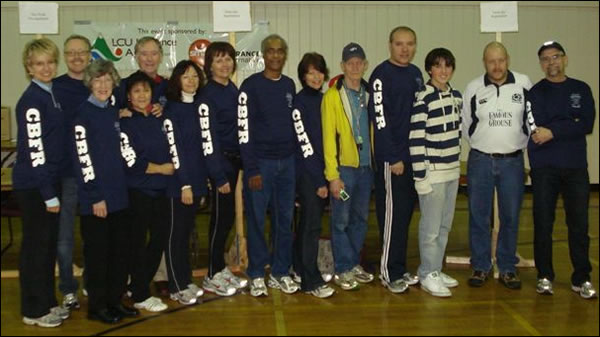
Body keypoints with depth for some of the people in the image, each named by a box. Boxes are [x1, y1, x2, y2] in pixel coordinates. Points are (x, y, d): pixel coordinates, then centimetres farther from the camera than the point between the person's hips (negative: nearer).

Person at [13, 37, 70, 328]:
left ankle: (47, 301, 28)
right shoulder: (31, 100, -16)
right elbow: (34, 150, -20)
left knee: (49, 244, 15)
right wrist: (48, 194, -19)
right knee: (36, 245, 1)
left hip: (50, 180, 8)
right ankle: (33, 310, 14)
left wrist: (52, 189, 12)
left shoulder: (52, 94, 10)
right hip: (32, 185, -8)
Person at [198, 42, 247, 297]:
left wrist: (243, 161, 11)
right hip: (221, 162, -7)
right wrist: (219, 177, -19)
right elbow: (208, 139, -17)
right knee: (221, 218, -1)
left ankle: (221, 268, 26)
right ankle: (213, 276, 12)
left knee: (227, 217, 13)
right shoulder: (208, 95, -13)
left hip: (235, 160, 7)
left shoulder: (233, 90, 11)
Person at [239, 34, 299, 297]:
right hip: (260, 162, -5)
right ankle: (257, 275, 14)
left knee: (284, 220, 9)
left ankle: (280, 273, 20)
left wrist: (297, 158, 10)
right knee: (257, 220, 2)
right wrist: (251, 169, -13)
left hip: (287, 161, 5)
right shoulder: (251, 86, -6)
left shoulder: (290, 85, 11)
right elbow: (244, 130, -10)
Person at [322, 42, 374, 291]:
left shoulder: (369, 94, 8)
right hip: (344, 167, -5)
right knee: (341, 220, 2)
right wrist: (333, 175, -13)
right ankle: (343, 269, 14)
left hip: (366, 166, 5)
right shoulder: (333, 96, -6)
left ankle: (355, 263, 28)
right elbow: (328, 138, -9)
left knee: (360, 218, 13)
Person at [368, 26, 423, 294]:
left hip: (414, 155, 7)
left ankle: (400, 268, 22)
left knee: (405, 214, 12)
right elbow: (379, 119, -15)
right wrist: (393, 158, -17)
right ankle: (389, 272, 8)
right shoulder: (381, 75, -9)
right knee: (392, 215, -2)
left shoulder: (416, 74, 14)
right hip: (392, 157, -7)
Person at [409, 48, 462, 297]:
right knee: (431, 227, -1)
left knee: (445, 225, 14)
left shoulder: (456, 96, 9)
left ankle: (435, 270, 26)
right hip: (432, 172, -7)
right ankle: (428, 275, 12)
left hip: (452, 170, 8)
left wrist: (456, 163, 16)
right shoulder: (423, 99, -13)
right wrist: (420, 176, -18)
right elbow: (416, 140, -16)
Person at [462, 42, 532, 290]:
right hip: (480, 160, 0)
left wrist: (518, 146, 7)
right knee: (478, 216, 5)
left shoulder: (524, 84, -2)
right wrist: (483, 146, 8)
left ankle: (507, 268, 20)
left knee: (510, 217, 7)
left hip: (513, 161, 0)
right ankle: (480, 266, 18)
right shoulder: (473, 88, -1)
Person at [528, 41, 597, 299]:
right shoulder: (535, 93, 5)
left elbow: (587, 124, -4)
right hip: (544, 168, -1)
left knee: (579, 224, 2)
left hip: (576, 167, 2)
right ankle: (544, 276, 15)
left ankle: (581, 279, 14)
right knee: (543, 224, 3)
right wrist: (570, 126, -9)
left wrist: (553, 131, -13)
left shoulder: (581, 90, 10)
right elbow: (536, 130, -8)